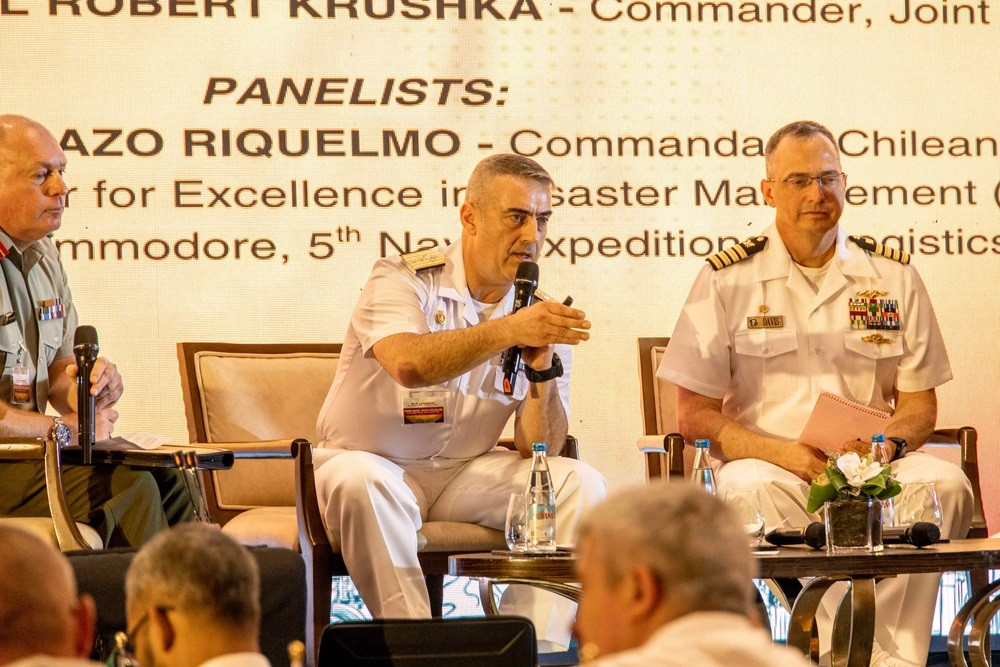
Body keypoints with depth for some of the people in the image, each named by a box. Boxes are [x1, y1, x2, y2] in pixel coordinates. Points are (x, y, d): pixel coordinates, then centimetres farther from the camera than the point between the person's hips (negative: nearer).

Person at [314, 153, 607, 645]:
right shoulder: (401, 281, -10)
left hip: (466, 474, 4)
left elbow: (539, 451, -6)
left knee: (579, 485, -17)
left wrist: (542, 368, -23)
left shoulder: (541, 316, 2)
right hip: (375, 463, -4)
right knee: (359, 481, -37)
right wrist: (507, 331, -42)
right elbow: (408, 364, -34)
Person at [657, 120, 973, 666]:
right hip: (766, 460, -2)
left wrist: (888, 445, -11)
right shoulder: (727, 280, 6)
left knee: (946, 485, -30)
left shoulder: (893, 276, 13)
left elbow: (920, 403, 14)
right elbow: (695, 416, 3)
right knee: (750, 492, -38)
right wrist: (782, 452, -15)